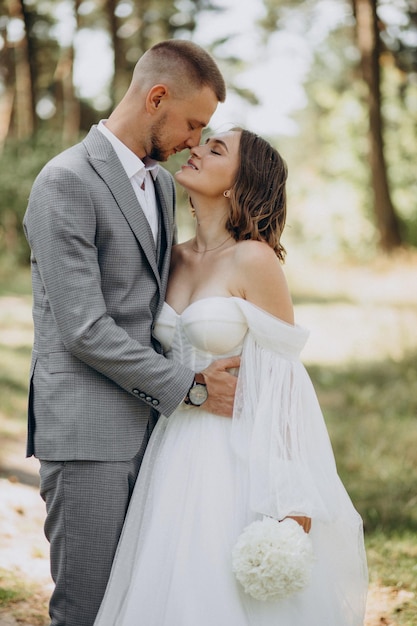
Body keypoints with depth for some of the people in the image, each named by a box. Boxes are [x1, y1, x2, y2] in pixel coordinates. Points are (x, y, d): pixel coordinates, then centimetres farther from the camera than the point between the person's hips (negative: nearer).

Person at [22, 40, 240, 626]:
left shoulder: (162, 183, 15)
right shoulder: (66, 182, -13)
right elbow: (84, 331, -18)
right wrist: (188, 385, -13)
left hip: (146, 425, 8)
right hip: (87, 434, -8)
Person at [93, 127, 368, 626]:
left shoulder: (254, 259, -12)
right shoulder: (176, 258, 7)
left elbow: (282, 377, -12)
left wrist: (290, 495, -15)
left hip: (245, 451, -6)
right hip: (182, 449, 6)